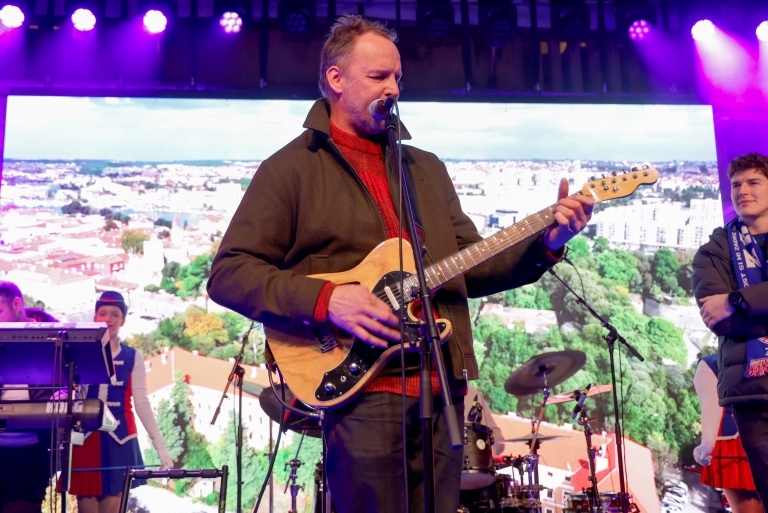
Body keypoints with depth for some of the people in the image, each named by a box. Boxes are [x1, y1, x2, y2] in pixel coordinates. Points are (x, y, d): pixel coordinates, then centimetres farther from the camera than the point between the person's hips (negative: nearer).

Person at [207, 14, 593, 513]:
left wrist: (546, 243, 1)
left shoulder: (427, 168, 19)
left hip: (441, 383, 6)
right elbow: (228, 273, -6)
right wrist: (324, 298, -19)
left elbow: (470, 266, 17)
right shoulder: (291, 168, 1)